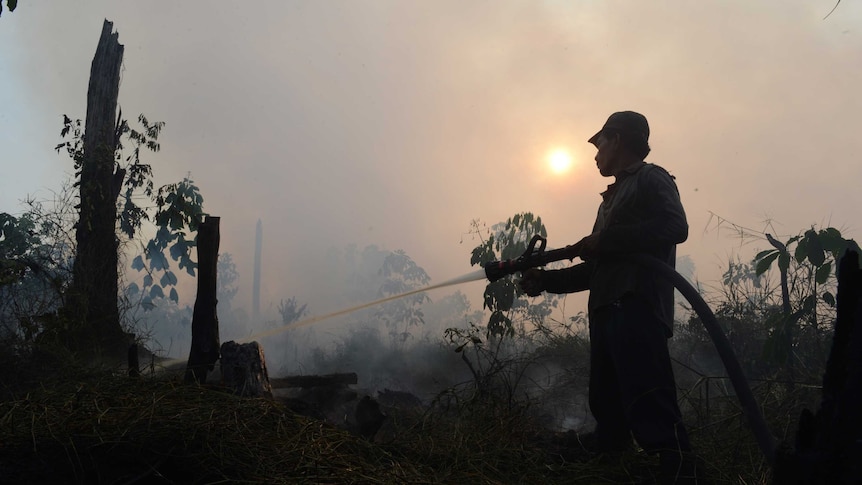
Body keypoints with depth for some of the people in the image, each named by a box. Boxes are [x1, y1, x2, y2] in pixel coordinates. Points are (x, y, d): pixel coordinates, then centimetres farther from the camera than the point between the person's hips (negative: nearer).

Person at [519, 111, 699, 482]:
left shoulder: (650, 179, 6)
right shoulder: (613, 197, 30)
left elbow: (675, 227, -14)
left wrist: (602, 240, -12)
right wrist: (546, 280, 21)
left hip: (637, 311, -9)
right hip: (607, 313, 9)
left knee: (651, 410, -17)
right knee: (608, 410, 8)